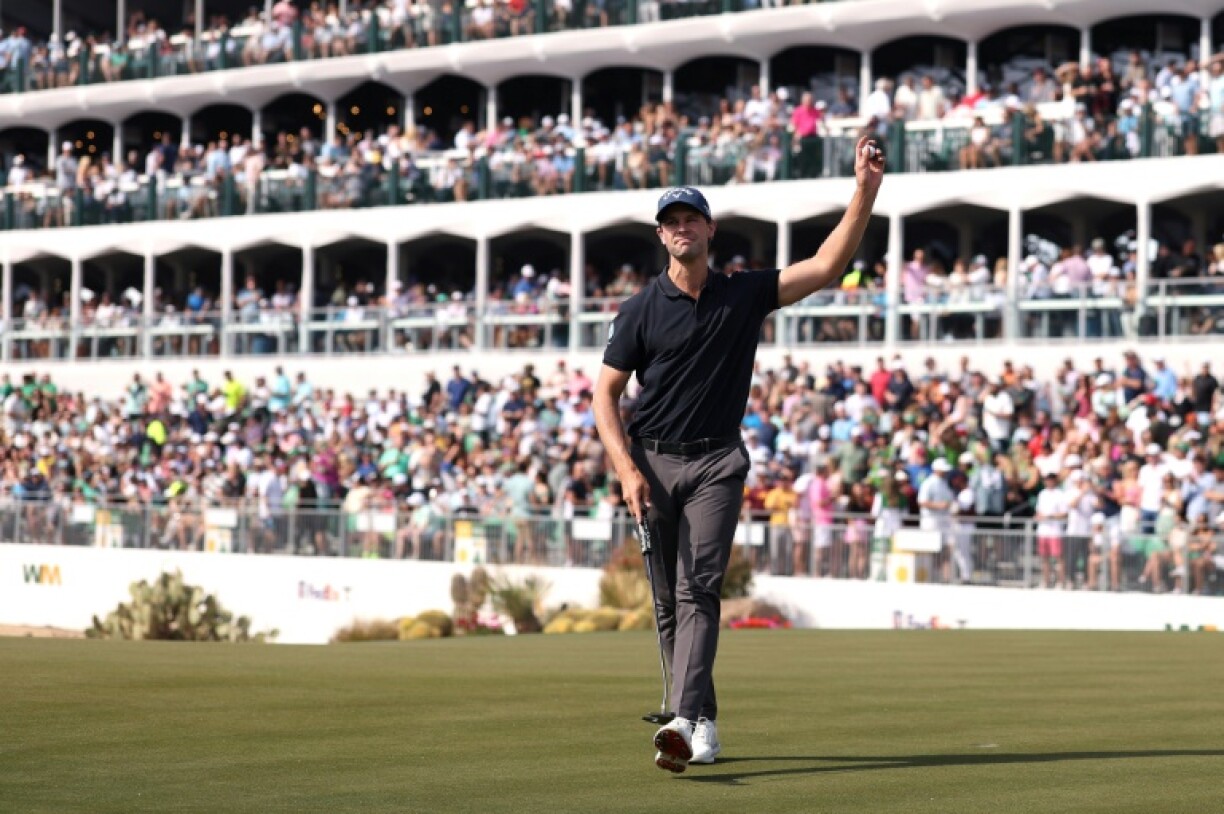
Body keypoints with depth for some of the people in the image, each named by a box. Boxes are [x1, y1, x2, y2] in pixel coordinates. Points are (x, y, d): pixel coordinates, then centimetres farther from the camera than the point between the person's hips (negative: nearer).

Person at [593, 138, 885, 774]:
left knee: (697, 590, -14)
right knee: (668, 600, 4)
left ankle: (683, 722, -26)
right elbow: (605, 393, 2)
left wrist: (865, 192, -11)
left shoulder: (745, 294, 4)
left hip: (716, 464, -1)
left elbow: (826, 266, -1)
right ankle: (704, 722, 17)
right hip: (653, 461, 1)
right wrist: (626, 471, -10)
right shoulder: (640, 310, 2)